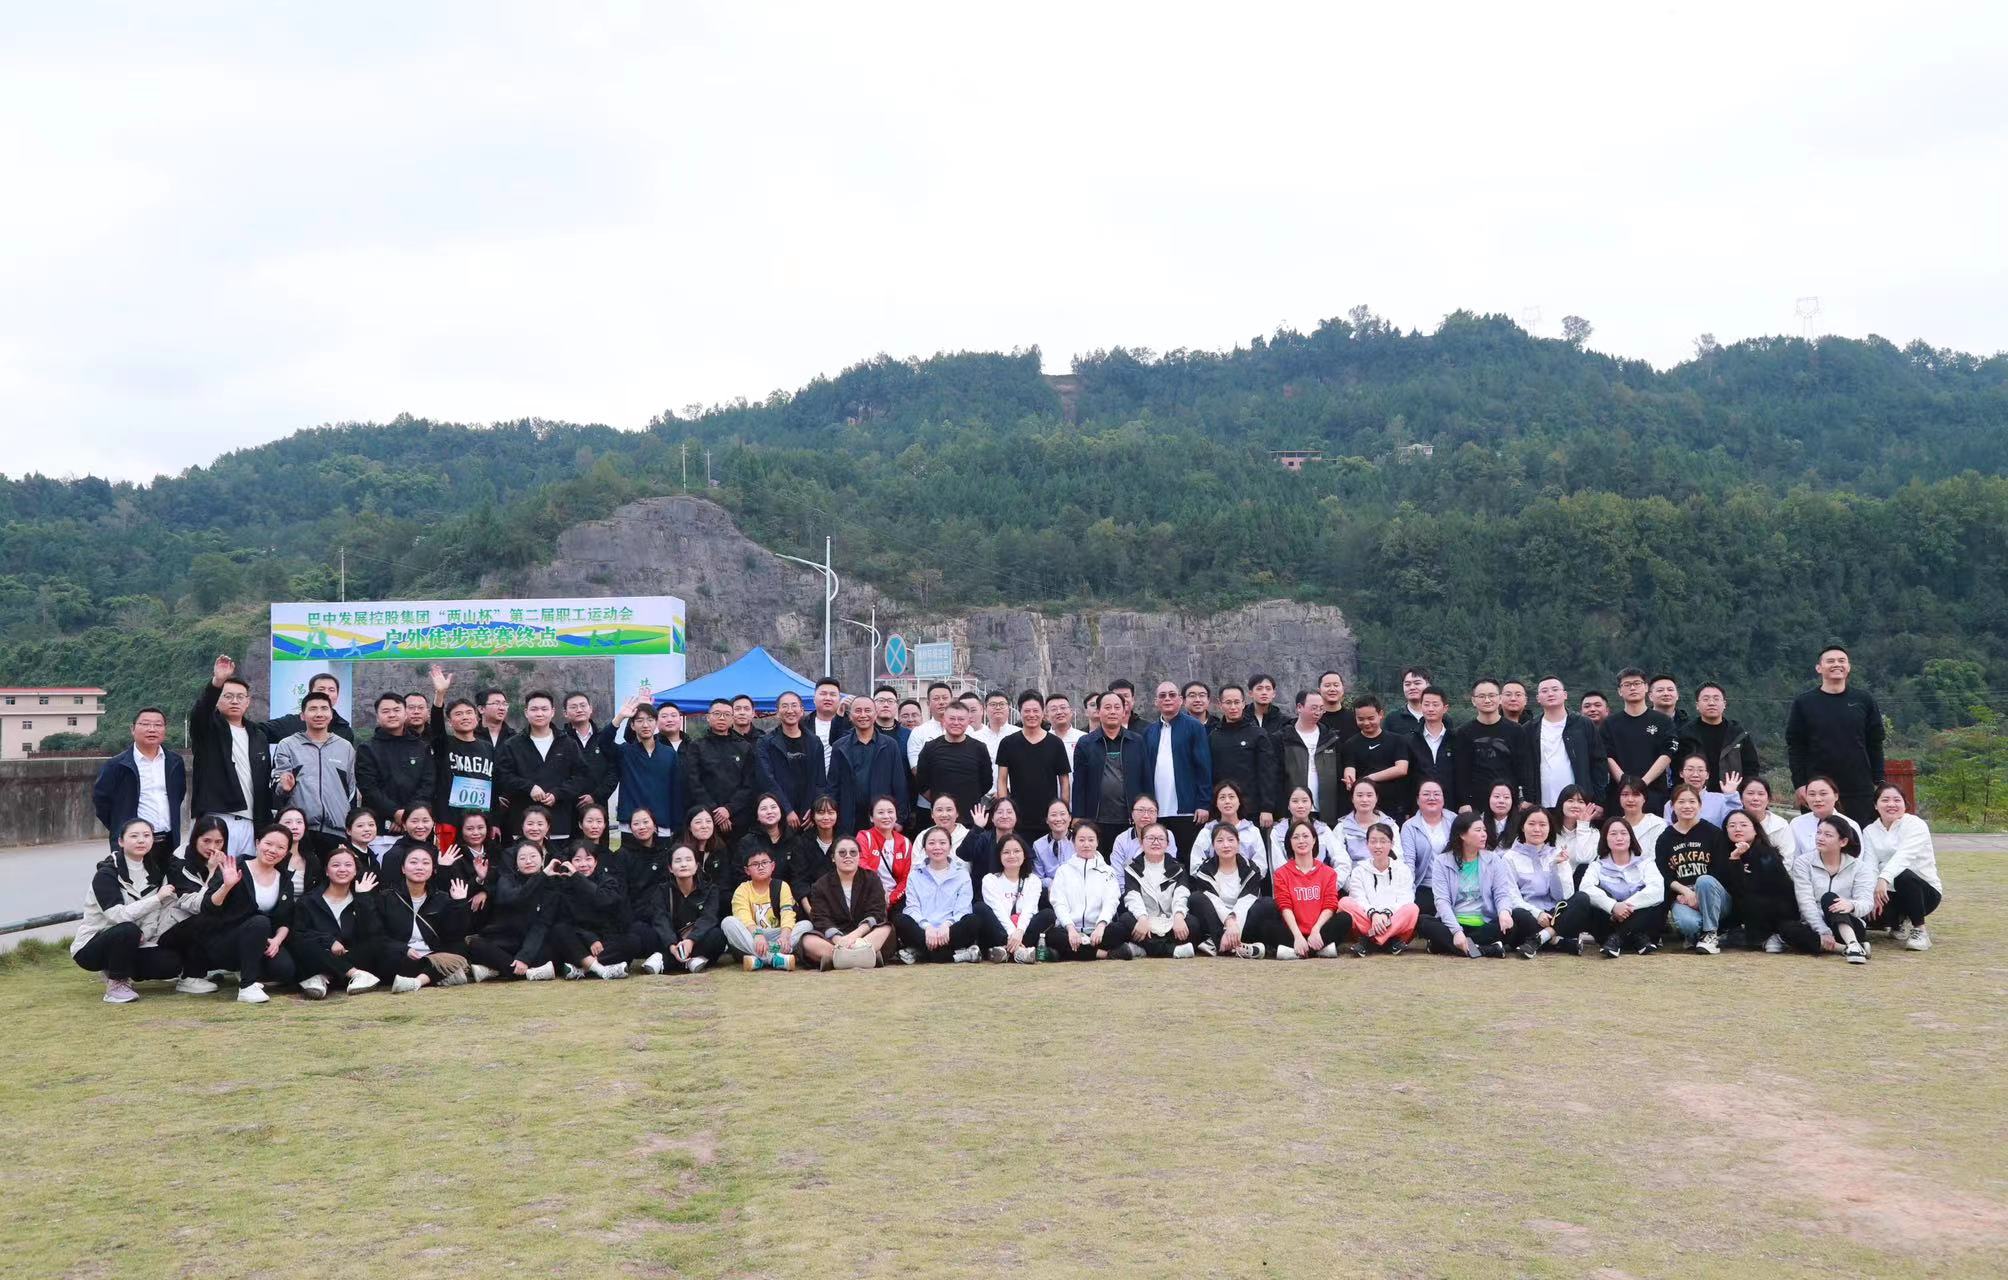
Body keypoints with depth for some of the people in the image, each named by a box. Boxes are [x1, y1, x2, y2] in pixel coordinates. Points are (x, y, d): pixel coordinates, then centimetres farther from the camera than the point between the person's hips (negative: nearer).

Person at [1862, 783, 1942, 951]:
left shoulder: (1915, 824, -10)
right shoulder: (1869, 831, 4)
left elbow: (1904, 855, -29)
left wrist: (1884, 878, -47)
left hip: (1925, 891, -4)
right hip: (1890, 894, 4)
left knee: (1904, 875, -36)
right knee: (1870, 914, -27)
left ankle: (1919, 931, -18)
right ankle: (1900, 922, 12)